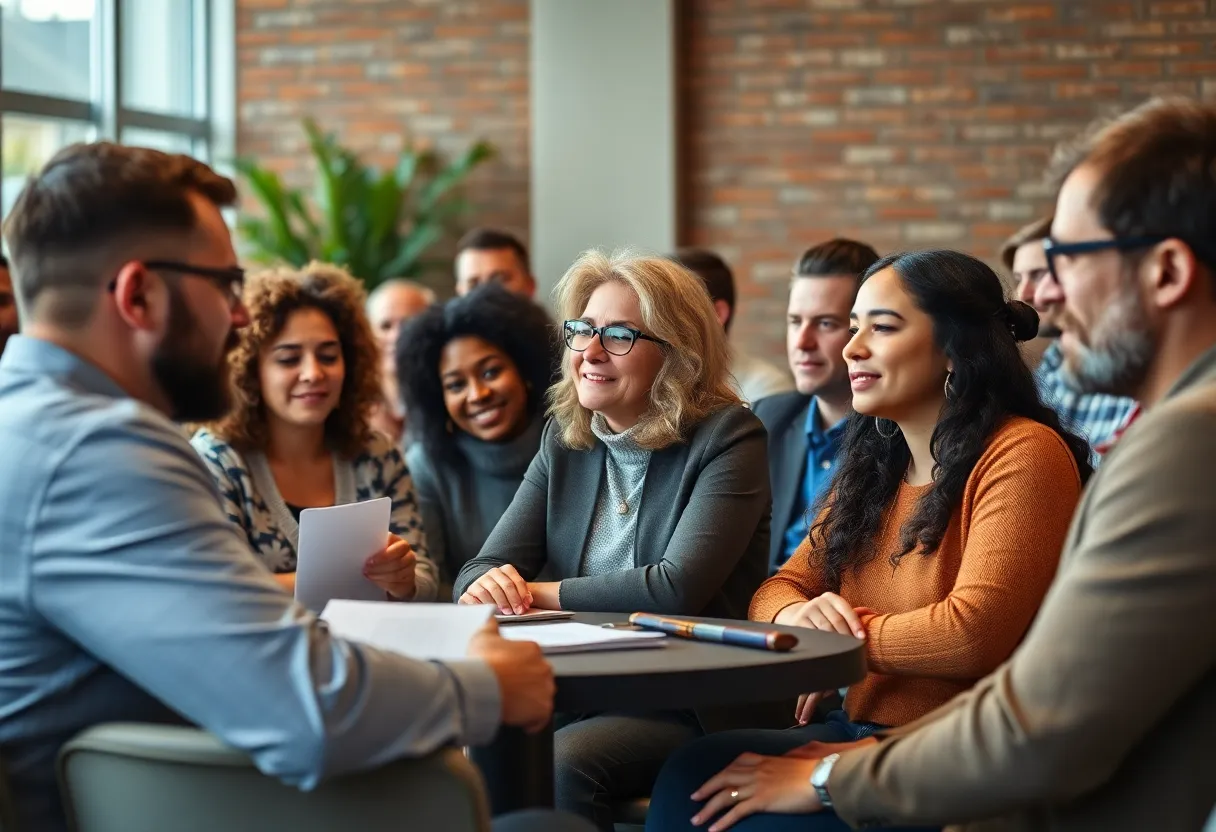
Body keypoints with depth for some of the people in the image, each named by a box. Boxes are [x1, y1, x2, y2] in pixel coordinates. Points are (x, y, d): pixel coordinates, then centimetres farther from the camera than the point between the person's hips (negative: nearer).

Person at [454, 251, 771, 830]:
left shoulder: (727, 437, -8)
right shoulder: (565, 440, 11)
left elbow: (679, 587, -20)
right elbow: (486, 565, 4)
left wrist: (542, 593, -12)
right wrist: (486, 586, -21)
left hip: (691, 706, -5)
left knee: (561, 763, -33)